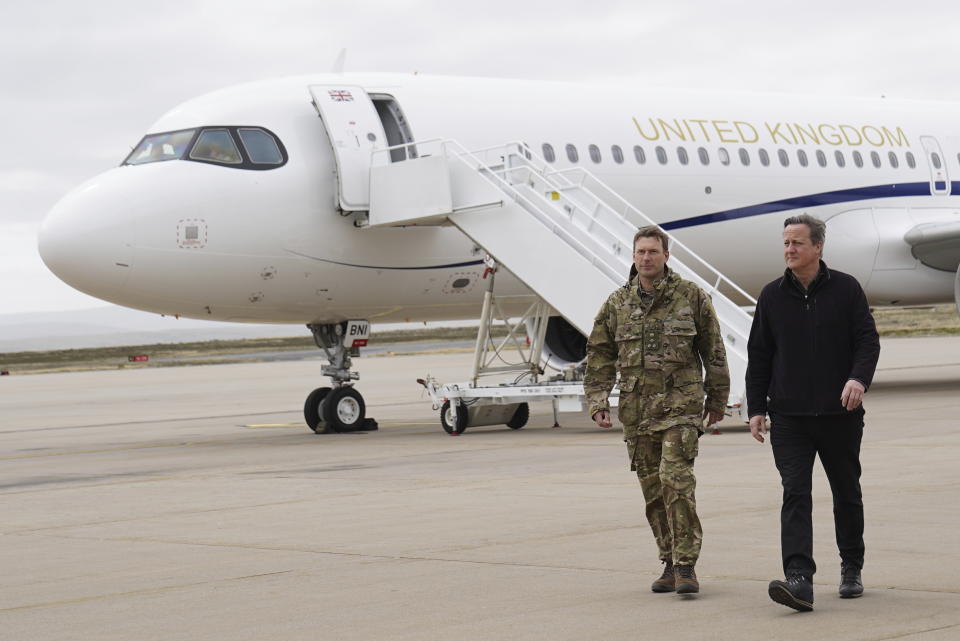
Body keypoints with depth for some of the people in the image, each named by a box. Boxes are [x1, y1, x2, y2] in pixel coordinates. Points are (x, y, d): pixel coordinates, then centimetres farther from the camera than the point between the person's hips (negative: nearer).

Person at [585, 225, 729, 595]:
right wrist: (597, 400, 3)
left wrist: (717, 399, 11)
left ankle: (686, 565, -13)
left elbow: (713, 350, 8)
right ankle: (670, 563, 16)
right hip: (636, 409, 4)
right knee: (653, 489, 6)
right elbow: (600, 355, 12)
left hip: (681, 404, -4)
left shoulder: (691, 297, 2)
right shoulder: (617, 304, 9)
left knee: (676, 479, -16)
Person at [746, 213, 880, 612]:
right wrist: (756, 408, 5)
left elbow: (867, 339, -2)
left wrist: (859, 377, -21)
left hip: (840, 415, 0)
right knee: (795, 494, -13)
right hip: (789, 418, 0)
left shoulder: (845, 289, 1)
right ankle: (799, 580, -22)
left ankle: (851, 570, 31)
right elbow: (758, 355, 10)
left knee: (847, 494, 13)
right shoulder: (772, 296, 7)